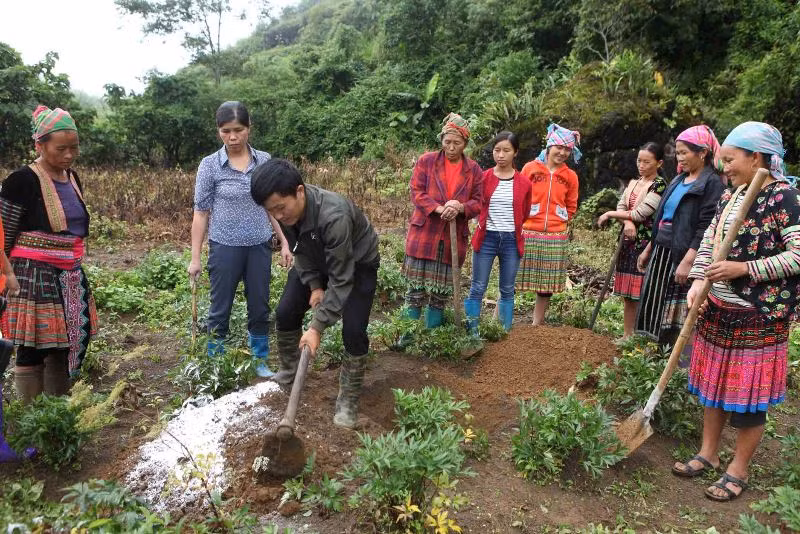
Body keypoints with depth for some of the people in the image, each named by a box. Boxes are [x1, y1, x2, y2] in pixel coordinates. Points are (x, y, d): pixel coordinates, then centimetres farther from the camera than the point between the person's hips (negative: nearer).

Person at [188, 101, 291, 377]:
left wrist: (284, 243, 4)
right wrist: (195, 258, -3)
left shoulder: (264, 161, 1)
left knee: (260, 308, 12)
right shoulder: (210, 165, -5)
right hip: (225, 247, -2)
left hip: (260, 246, 2)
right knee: (220, 310, 9)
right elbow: (201, 213, -3)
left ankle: (261, 362, 29)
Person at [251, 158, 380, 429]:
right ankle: (289, 372, 27)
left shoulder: (334, 215, -42)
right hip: (317, 259, 6)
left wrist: (317, 327, -33)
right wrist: (314, 286, -14)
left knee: (353, 330, -17)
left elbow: (341, 277, -36)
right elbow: (300, 251, -3)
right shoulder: (286, 211, -22)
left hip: (357, 263, -6)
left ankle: (348, 399, 3)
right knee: (285, 313, 1)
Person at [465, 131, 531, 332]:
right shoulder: (483, 178, -1)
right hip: (486, 238, -1)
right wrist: (485, 222, -1)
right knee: (478, 289, 1)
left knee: (507, 291, 10)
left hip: (511, 240, 1)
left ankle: (506, 333, 20)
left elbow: (524, 214, 13)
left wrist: (510, 224, 8)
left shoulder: (524, 183, 1)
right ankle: (471, 333, 9)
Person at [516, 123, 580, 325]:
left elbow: (571, 207, 16)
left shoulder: (571, 176, 7)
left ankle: (536, 325, 21)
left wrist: (557, 221, 5)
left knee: (548, 282, 8)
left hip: (556, 237, 3)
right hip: (527, 234, -2)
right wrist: (524, 219, -2)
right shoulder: (530, 168, 1)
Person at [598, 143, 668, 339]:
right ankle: (627, 334, 19)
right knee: (628, 293, 11)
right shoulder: (633, 183, 14)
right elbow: (621, 208, 7)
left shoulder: (660, 185, -8)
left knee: (643, 292, -7)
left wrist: (609, 214, -5)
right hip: (628, 241, 7)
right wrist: (627, 222, -15)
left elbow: (639, 213, -14)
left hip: (646, 242, -7)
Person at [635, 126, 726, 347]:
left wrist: (687, 261, -25)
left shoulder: (713, 183, -10)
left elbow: (706, 228, -18)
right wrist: (648, 249, 21)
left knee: (679, 319, -5)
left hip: (683, 256, -8)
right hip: (661, 253, 8)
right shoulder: (679, 180, 16)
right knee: (656, 311, 13)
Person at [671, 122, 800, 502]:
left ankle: (738, 470, 21)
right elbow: (708, 243, 6)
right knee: (714, 380, 15)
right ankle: (708, 453, 31)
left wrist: (744, 268, -23)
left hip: (757, 314, -7)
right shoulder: (730, 196, 8)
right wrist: (698, 282, -9)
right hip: (718, 307, 7)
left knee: (748, 389, 4)